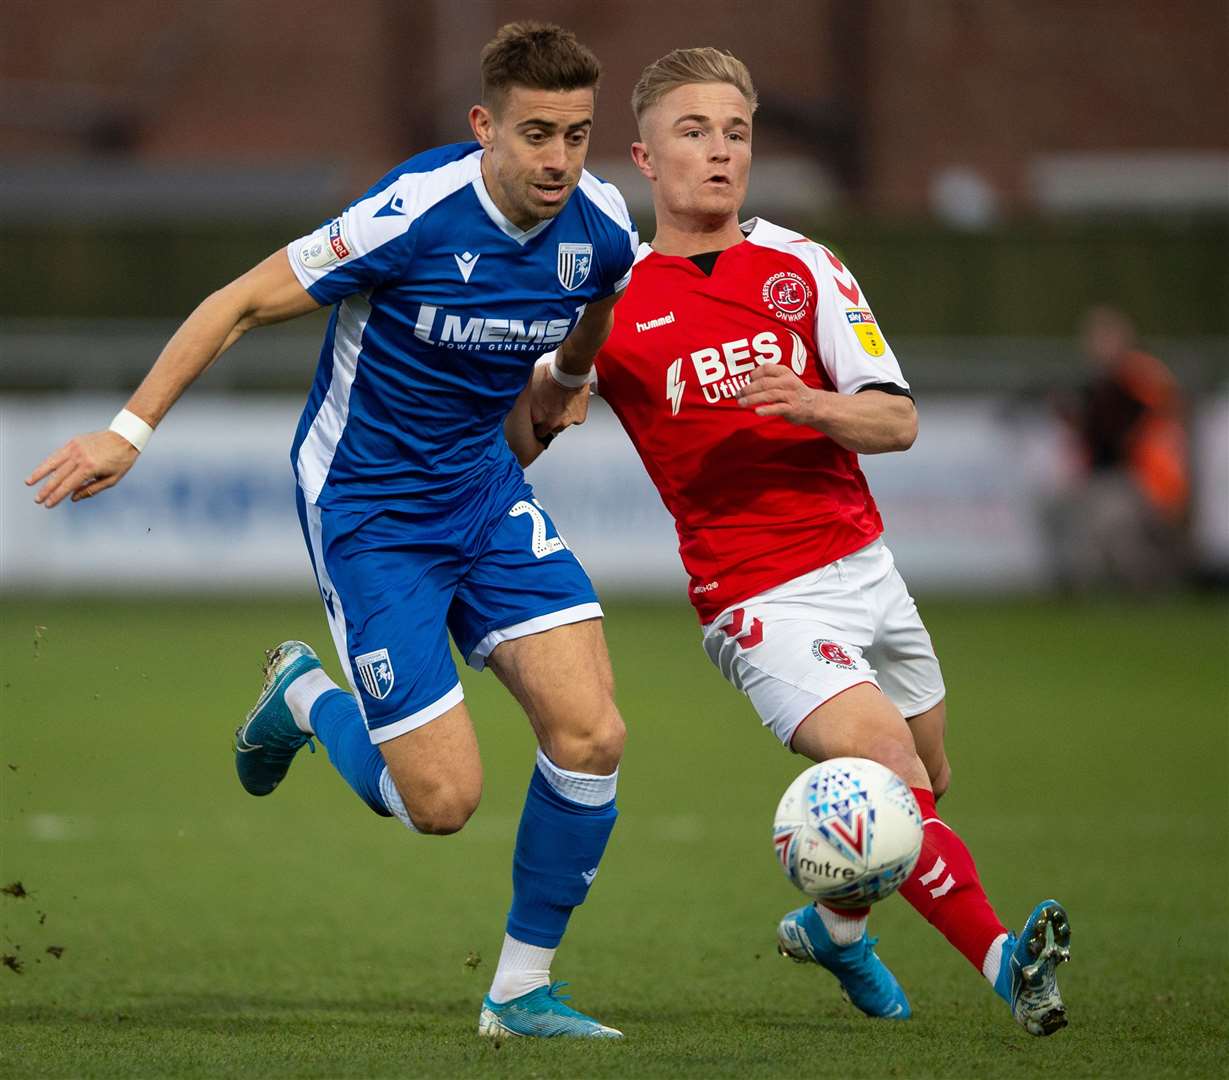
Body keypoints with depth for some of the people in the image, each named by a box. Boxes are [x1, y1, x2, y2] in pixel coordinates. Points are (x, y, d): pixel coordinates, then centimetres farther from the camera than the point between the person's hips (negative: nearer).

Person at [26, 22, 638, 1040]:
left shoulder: (601, 225, -9)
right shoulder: (414, 212, -25)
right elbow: (242, 304, -15)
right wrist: (129, 431, -14)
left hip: (484, 490, 5)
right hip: (366, 506, -5)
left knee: (592, 736, -12)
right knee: (441, 799, -10)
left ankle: (522, 988, 5)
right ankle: (306, 698, 23)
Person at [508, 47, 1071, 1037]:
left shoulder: (804, 267, 4)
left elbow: (898, 421, 0)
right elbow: (520, 442, -1)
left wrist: (809, 403, -20)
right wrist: (545, 384, -22)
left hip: (865, 569, 5)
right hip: (763, 601, -5)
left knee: (929, 783, 15)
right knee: (888, 770, -23)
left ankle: (833, 925, 41)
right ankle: (1004, 961, -21)